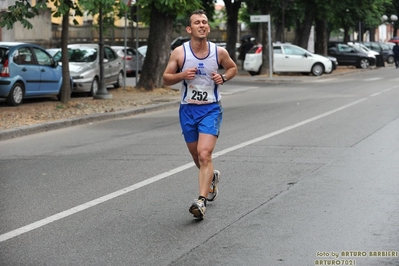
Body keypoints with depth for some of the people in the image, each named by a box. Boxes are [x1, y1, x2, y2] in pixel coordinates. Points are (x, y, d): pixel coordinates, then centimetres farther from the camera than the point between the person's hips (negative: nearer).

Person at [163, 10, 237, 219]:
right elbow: (166, 79, 2)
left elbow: (232, 68, 16)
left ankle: (201, 201, -20)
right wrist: (182, 75, -18)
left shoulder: (219, 52, -4)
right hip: (187, 110, 2)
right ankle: (212, 177, 48)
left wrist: (223, 78, -6)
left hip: (211, 109, -2)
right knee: (197, 157, 16)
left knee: (204, 155, -19)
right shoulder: (179, 53, -6)